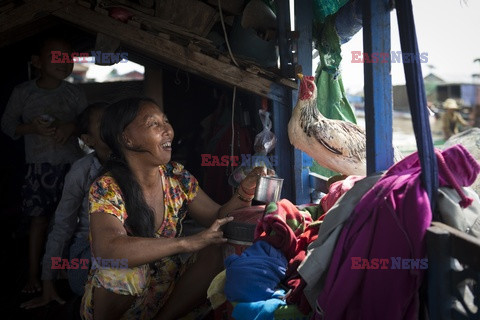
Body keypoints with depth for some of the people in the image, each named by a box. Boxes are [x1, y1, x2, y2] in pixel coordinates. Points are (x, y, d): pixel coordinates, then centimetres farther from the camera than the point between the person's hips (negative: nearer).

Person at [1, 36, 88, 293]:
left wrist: (72, 126, -12)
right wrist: (33, 128, -13)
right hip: (39, 165, -1)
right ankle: (34, 276, 13)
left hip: (72, 164, 1)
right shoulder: (23, 92, 0)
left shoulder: (74, 93, 3)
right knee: (39, 219, 3)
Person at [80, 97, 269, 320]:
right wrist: (188, 242, -38)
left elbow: (219, 219, 1)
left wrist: (246, 190, -18)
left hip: (166, 293, 5)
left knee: (219, 251, -15)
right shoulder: (106, 189, -20)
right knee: (124, 267, -34)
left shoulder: (177, 177, -4)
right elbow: (107, 250, -37)